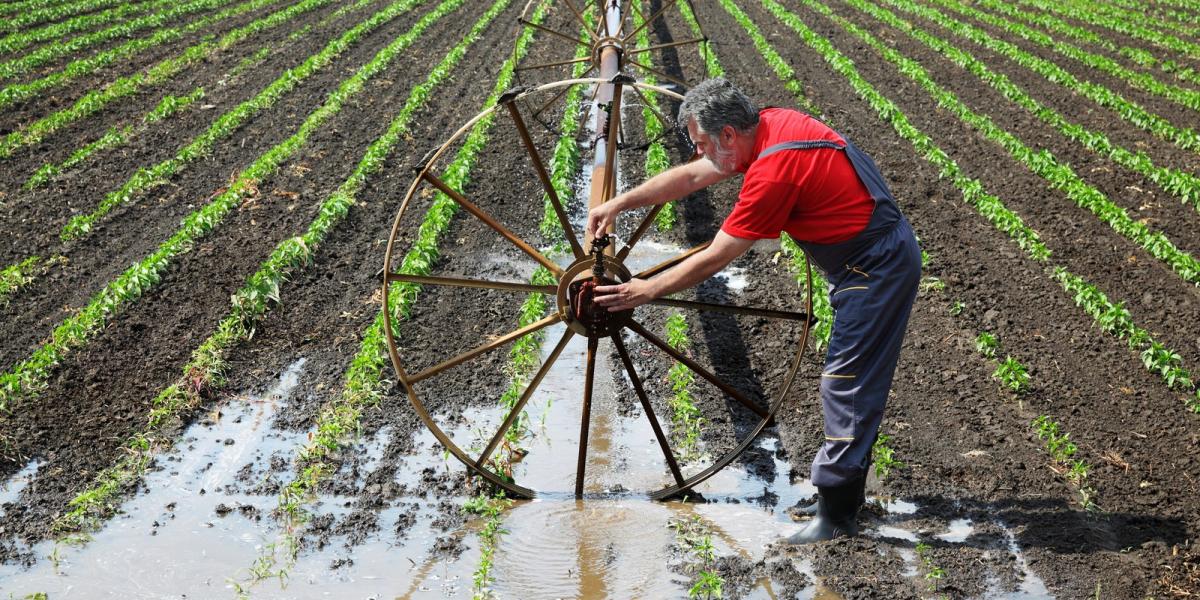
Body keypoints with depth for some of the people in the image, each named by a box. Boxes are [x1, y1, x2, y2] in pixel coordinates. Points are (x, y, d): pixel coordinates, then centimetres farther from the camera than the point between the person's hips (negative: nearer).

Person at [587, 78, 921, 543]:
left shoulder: (773, 171, -27)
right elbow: (692, 176, 12)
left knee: (847, 384, -6)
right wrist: (620, 204, 11)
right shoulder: (770, 124, 1)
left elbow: (714, 258, -20)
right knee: (853, 381, 17)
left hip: (877, 269, -10)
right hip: (876, 258, 10)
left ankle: (836, 514, 2)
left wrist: (646, 291, -10)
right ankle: (846, 492, 28)